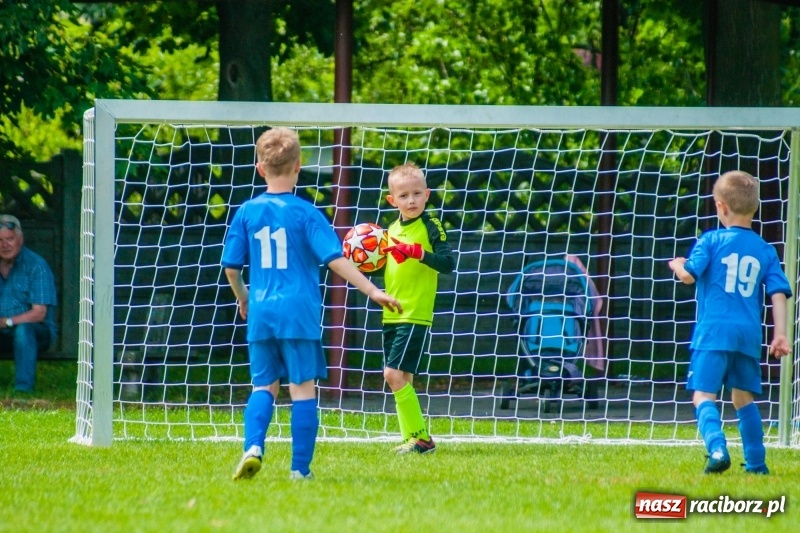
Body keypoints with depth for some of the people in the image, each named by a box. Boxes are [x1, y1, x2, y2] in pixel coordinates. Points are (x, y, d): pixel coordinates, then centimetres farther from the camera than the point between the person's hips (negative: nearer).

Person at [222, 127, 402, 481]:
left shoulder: (247, 212, 4)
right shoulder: (304, 213, -6)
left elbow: (231, 266, 8)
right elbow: (335, 259, -11)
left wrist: (243, 299, 28)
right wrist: (373, 292, -9)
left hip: (261, 312, 3)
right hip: (299, 313, -3)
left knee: (264, 385, 13)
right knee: (303, 387, 2)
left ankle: (253, 447, -10)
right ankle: (300, 468, 0)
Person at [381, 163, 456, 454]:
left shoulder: (431, 227, -7)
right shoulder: (392, 229, 13)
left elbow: (448, 263, -18)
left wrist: (417, 252, -30)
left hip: (415, 315, -7)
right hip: (391, 315, 7)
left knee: (395, 374, -14)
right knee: (401, 379, 8)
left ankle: (419, 437, -8)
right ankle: (413, 439, 14)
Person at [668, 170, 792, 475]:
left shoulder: (711, 241, -1)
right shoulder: (765, 251, 10)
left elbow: (689, 276, -8)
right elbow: (779, 293, 4)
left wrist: (678, 265, 15)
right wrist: (780, 334, 4)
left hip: (714, 331, -4)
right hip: (749, 335, 4)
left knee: (704, 395, -8)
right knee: (743, 397, 19)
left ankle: (717, 447, -32)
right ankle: (756, 462, 18)